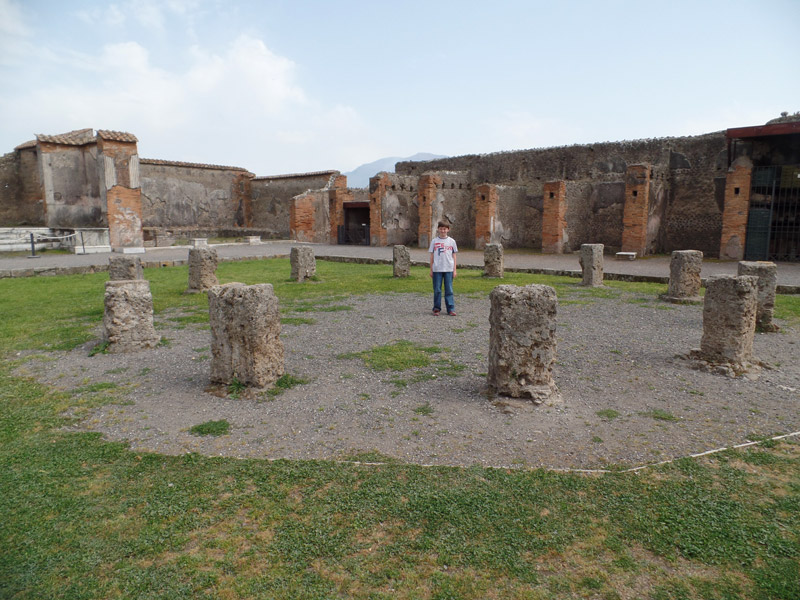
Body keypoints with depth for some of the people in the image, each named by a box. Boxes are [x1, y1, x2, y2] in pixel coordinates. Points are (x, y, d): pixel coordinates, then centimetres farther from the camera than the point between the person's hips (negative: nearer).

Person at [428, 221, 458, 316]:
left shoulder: (452, 241, 6)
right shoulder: (434, 241, 5)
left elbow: (454, 256, 9)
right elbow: (432, 256, 7)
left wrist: (454, 270, 4)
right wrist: (431, 270, 4)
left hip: (449, 269, 0)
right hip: (437, 269, 0)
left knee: (449, 290, 2)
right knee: (437, 290, 3)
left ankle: (451, 309, 6)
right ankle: (436, 309, 11)